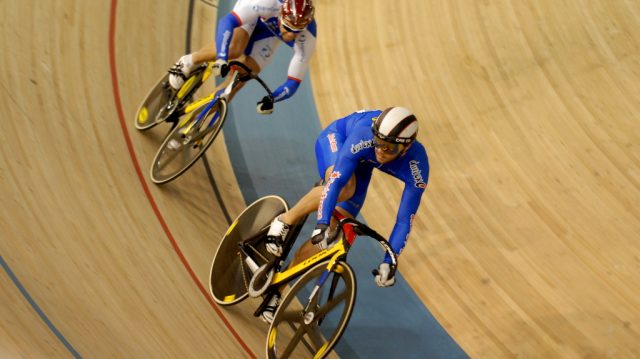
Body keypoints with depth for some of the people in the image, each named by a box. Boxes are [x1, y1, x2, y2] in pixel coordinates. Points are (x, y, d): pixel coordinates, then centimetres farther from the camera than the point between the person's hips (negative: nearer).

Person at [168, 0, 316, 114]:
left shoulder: (306, 40, -35)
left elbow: (293, 82, -28)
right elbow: (227, 21, -46)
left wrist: (270, 99, -45)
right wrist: (221, 59, -59)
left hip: (269, 33, 3)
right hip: (252, 15, -3)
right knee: (234, 49, -34)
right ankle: (188, 61, -6)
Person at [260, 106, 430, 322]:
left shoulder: (417, 167, -35)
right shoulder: (364, 135, -43)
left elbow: (405, 219, -29)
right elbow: (336, 181, -44)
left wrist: (389, 261, -31)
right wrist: (321, 224, -52)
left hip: (362, 164, 3)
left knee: (331, 233, -7)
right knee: (343, 188, -40)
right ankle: (286, 221, -16)